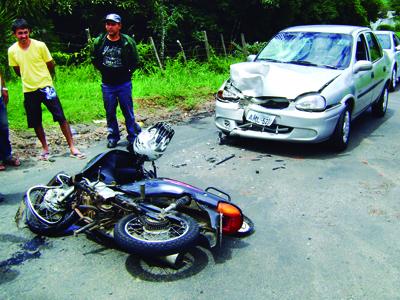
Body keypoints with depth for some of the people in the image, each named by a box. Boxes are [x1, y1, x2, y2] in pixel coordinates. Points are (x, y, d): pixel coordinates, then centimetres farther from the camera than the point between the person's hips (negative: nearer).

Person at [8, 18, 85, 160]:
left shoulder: (40, 45, -9)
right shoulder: (12, 50, -2)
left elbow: (51, 65, 2)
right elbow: (17, 70, 13)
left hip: (45, 87, -3)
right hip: (29, 90, 3)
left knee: (61, 117, -8)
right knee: (35, 122, 9)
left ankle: (72, 147, -2)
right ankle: (45, 148, 25)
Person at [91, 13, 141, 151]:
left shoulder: (128, 41, -7)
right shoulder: (99, 41, -2)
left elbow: (134, 60, 3)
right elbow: (94, 59, 12)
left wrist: (126, 71, -2)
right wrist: (104, 70, 5)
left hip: (124, 83, -2)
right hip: (107, 84, 2)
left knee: (128, 111, 2)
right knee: (110, 112, 11)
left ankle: (133, 137, 13)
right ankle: (113, 136, 25)